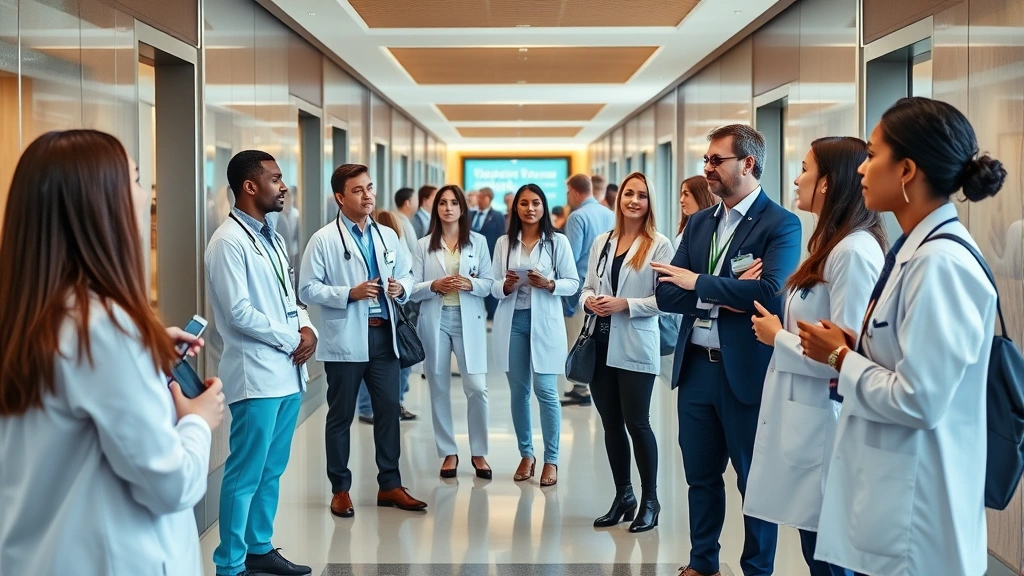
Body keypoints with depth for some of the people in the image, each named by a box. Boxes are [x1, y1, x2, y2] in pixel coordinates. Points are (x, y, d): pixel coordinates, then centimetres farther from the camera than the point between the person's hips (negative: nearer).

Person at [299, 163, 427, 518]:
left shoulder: (388, 236, 11)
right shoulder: (324, 240, -5)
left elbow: (407, 274, 18)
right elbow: (308, 289, -9)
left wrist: (402, 287, -5)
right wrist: (349, 294, -19)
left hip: (384, 334, 5)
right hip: (345, 339, -5)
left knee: (389, 410, 8)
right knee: (341, 416, 6)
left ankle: (390, 485, 19)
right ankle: (340, 489, 18)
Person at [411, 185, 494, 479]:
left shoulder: (478, 242, 6)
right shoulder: (424, 245, 6)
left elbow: (489, 283, 4)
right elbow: (413, 288, 2)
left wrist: (470, 284, -15)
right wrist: (434, 286, -15)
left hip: (469, 320, -1)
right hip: (435, 320, 1)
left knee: (477, 387, -6)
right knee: (439, 389, 5)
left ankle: (479, 452, 9)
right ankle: (448, 453, 16)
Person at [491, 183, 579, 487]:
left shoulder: (558, 242, 0)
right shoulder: (504, 243, 7)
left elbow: (573, 283, 1)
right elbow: (493, 287, 8)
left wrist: (549, 284, -16)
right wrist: (506, 286, -14)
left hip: (544, 322, -3)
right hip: (512, 321, 3)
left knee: (546, 391, -5)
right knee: (518, 391, 8)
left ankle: (551, 459, 5)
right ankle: (526, 454, 20)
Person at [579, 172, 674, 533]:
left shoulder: (659, 245, -6)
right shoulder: (601, 242, 11)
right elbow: (587, 287, 15)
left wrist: (626, 304, -19)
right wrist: (589, 300, -7)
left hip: (636, 347, -5)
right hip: (602, 344, 5)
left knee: (637, 422, -2)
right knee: (611, 423, 11)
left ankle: (649, 501, 13)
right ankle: (623, 497, 24)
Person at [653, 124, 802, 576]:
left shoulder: (781, 224, -10)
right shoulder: (699, 223, 10)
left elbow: (769, 291, -25)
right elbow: (667, 294, 3)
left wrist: (700, 284, -15)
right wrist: (722, 296, -14)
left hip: (746, 370, -6)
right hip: (696, 367, 6)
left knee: (755, 479, 8)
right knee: (701, 474, 17)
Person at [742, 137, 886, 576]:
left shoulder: (854, 252, -19)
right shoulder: (833, 246, 13)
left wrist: (778, 337, -11)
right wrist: (782, 329, 0)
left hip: (824, 424, -10)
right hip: (807, 418, 10)